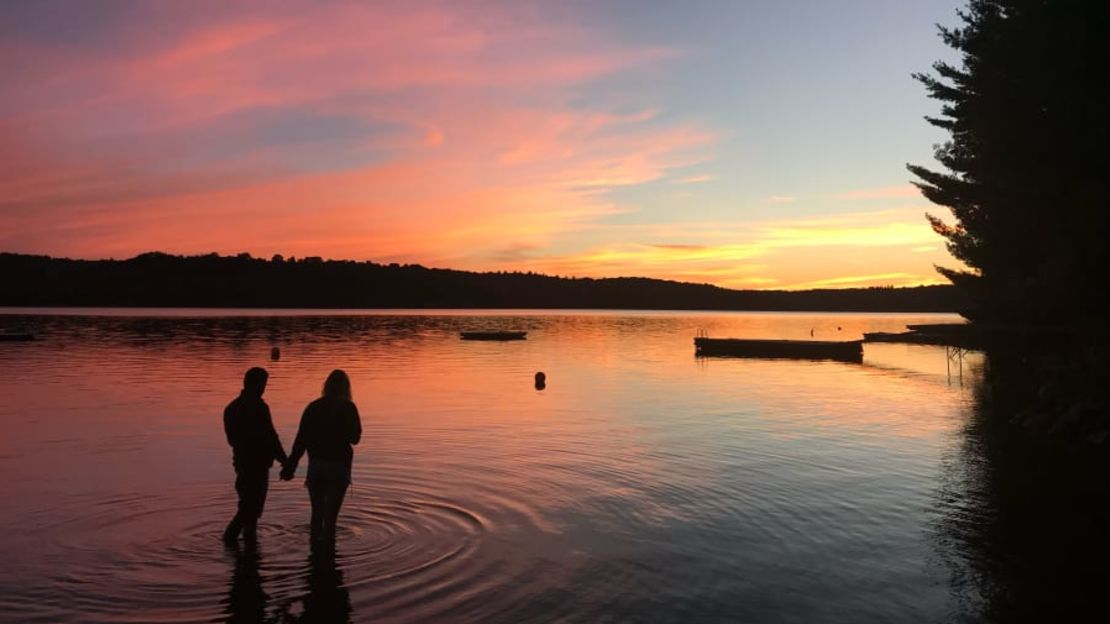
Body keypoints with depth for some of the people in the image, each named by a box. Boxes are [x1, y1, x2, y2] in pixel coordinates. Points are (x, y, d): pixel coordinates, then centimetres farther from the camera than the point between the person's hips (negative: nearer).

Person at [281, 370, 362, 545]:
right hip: (338, 467, -3)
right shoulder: (348, 408, -6)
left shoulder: (313, 407, 3)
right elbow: (355, 438, -1)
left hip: (316, 465, 3)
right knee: (330, 516, -1)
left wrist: (290, 466, 1)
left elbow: (301, 440, -1)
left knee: (317, 513, 17)